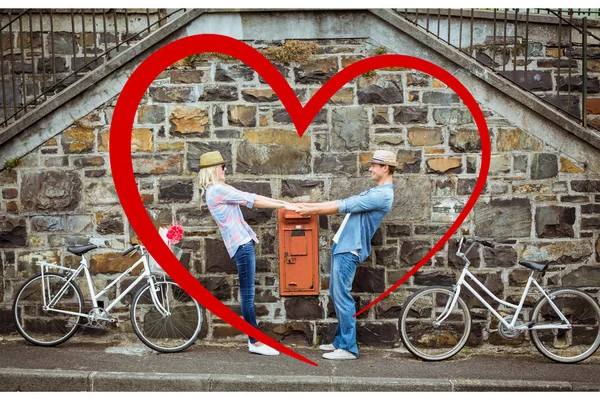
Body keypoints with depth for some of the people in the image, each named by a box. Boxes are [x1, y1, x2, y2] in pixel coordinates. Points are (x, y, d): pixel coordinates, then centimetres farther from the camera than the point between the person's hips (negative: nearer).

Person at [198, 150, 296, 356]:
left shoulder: (221, 189, 17)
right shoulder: (218, 190, -12)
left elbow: (250, 198, 14)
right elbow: (252, 200, -12)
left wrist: (284, 202, 8)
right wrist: (284, 206, -8)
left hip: (244, 242, 10)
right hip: (241, 244, -10)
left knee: (247, 293, 11)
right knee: (248, 294, -6)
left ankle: (254, 339, 15)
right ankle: (256, 342, -3)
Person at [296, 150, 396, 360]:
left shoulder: (383, 195, -15)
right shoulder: (375, 192, 20)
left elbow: (345, 205, -16)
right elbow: (344, 203, 18)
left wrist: (312, 210, -10)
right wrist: (311, 206, 11)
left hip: (349, 250, -10)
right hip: (342, 246, 10)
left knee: (342, 296, -10)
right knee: (336, 295, 13)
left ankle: (349, 348, -6)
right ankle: (341, 340, 20)